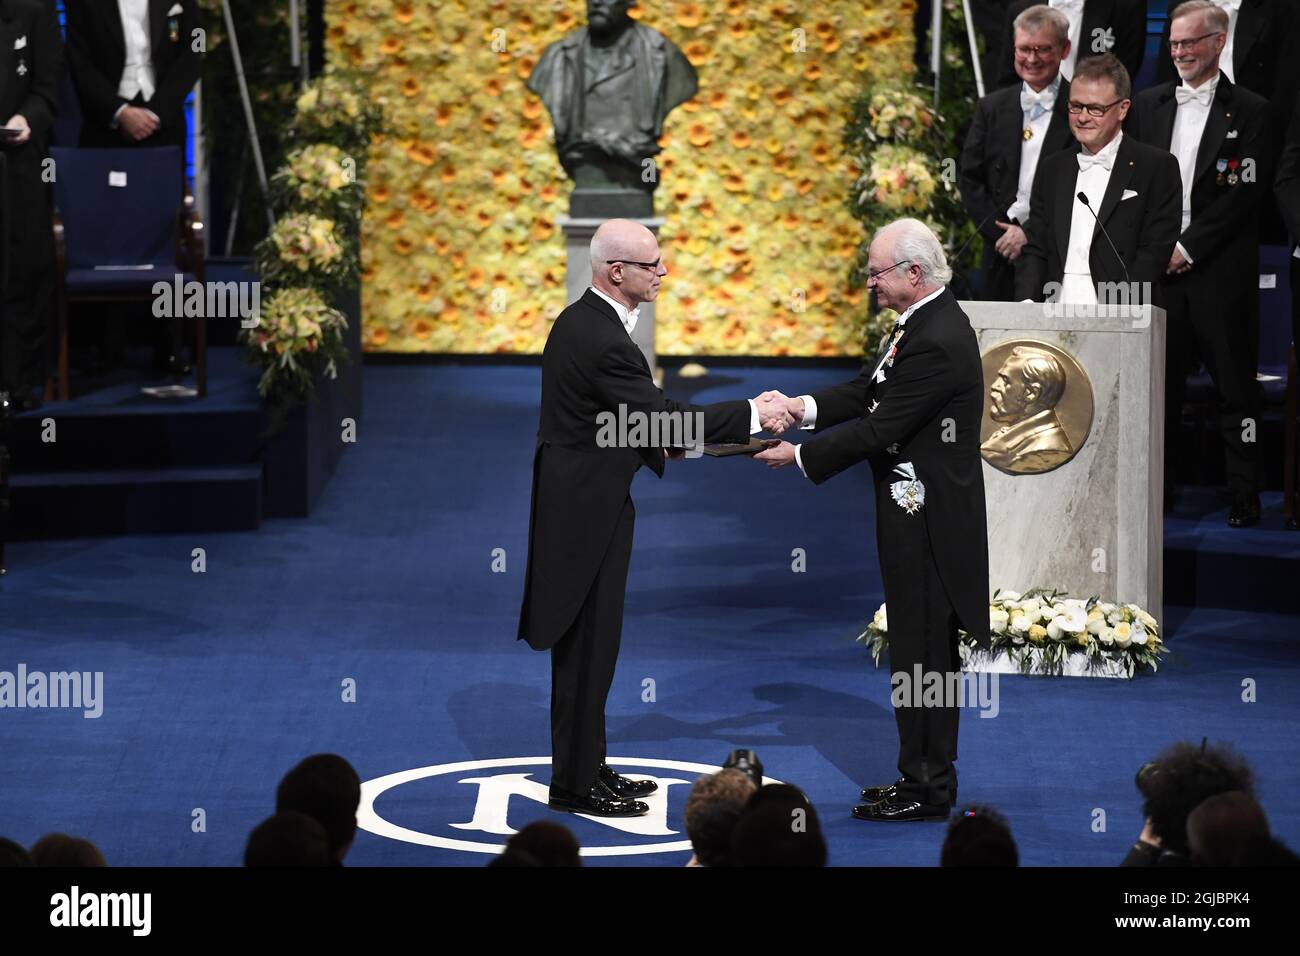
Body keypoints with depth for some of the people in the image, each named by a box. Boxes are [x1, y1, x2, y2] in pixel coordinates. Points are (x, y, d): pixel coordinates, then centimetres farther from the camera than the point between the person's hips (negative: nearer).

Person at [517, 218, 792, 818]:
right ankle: (574, 785, 5)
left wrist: (661, 446, 15)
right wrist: (751, 415, -15)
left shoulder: (581, 320, 8)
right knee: (586, 647, -2)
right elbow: (664, 415, -23)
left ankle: (588, 767, 25)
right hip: (586, 509, -10)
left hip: (580, 501, 10)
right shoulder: (602, 341, -24)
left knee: (589, 644, 16)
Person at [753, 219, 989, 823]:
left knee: (922, 653, -2)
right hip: (919, 511, 10)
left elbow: (879, 430, -21)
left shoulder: (937, 342, -23)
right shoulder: (925, 322, 10)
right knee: (926, 650, 15)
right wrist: (806, 407, 1)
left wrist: (800, 457, -12)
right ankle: (925, 777, 23)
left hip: (928, 521, -10)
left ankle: (926, 789, 5)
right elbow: (870, 390, 15)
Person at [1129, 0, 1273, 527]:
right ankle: (1156, 492, 13)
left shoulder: (1250, 112, 0)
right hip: (1158, 267, 4)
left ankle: (1244, 497, 6)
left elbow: (1246, 194, -7)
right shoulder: (1147, 106, 12)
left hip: (1221, 271, -4)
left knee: (1234, 386, 0)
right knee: (1159, 385, 6)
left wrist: (1188, 247, -11)